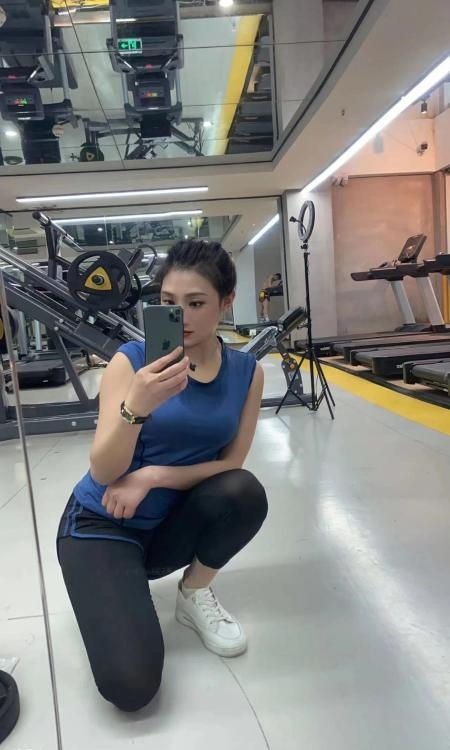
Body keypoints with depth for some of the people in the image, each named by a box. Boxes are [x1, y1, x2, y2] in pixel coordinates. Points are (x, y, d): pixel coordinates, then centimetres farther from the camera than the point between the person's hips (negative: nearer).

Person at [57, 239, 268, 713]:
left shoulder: (246, 371, -8)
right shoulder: (132, 360, -17)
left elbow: (231, 464, -8)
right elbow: (103, 472, -21)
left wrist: (151, 477, -22)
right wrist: (137, 406, -40)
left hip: (171, 524, 3)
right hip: (102, 524, -3)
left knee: (245, 492, -28)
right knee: (130, 685, -18)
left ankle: (196, 594, 2)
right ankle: (109, 591, 15)